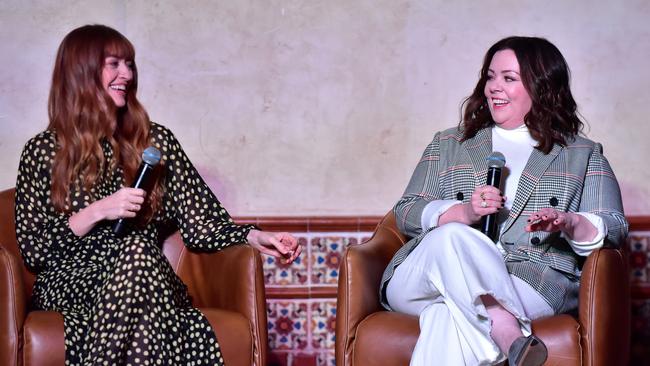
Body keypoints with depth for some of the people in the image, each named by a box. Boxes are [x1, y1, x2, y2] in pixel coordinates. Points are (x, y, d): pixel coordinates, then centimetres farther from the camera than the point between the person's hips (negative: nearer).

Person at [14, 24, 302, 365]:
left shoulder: (156, 141, 13)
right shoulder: (42, 150, 5)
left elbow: (199, 225, 7)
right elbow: (32, 250, 0)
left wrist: (256, 237, -10)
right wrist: (97, 212, -11)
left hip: (146, 281, 2)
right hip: (70, 285, -2)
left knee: (137, 251, -35)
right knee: (136, 251, -34)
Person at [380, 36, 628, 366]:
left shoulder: (584, 155, 23)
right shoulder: (447, 145, 26)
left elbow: (614, 227, 10)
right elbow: (405, 213, 14)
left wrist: (570, 223, -14)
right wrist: (463, 212, -7)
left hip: (536, 283, -2)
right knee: (451, 237, -36)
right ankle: (514, 339, -50)